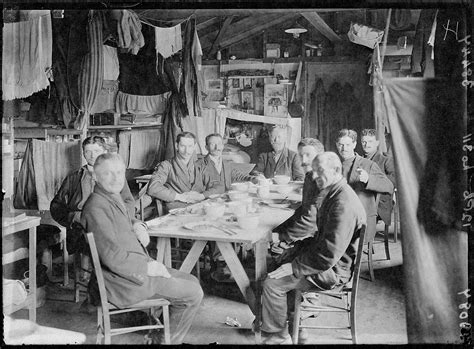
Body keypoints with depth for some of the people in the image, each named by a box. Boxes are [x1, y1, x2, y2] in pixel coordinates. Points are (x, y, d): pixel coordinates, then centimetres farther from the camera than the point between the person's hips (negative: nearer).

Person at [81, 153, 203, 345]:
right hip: (125, 279, -10)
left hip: (139, 266, 10)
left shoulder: (114, 197, 9)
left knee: (192, 281, 13)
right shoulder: (96, 207, -22)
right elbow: (113, 257, -26)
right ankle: (168, 340, 14)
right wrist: (147, 267, -17)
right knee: (194, 293, -7)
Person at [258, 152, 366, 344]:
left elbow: (330, 254, -30)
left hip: (333, 269, -11)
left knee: (272, 284, -14)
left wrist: (295, 267, -25)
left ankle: (278, 336, 6)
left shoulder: (343, 204, -27)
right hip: (324, 256, 11)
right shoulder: (333, 194, 8)